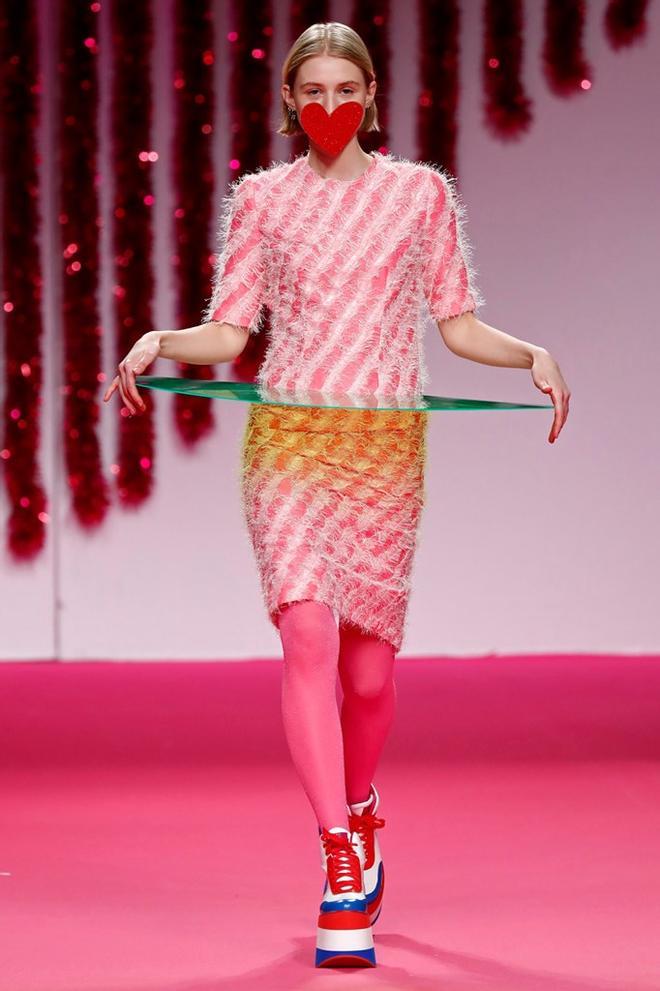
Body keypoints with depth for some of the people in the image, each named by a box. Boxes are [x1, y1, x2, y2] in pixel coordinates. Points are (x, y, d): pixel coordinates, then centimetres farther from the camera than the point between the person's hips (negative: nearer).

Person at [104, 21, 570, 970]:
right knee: (308, 633, -19)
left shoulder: (422, 192, 9)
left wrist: (534, 354, -6)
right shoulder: (262, 198, 8)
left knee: (370, 667, 3)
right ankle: (342, 866, -19)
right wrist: (158, 341, -11)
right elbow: (229, 331, 8)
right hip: (287, 437, -1)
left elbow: (458, 324, 11)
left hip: (387, 446, 1)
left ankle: (358, 805, 34)